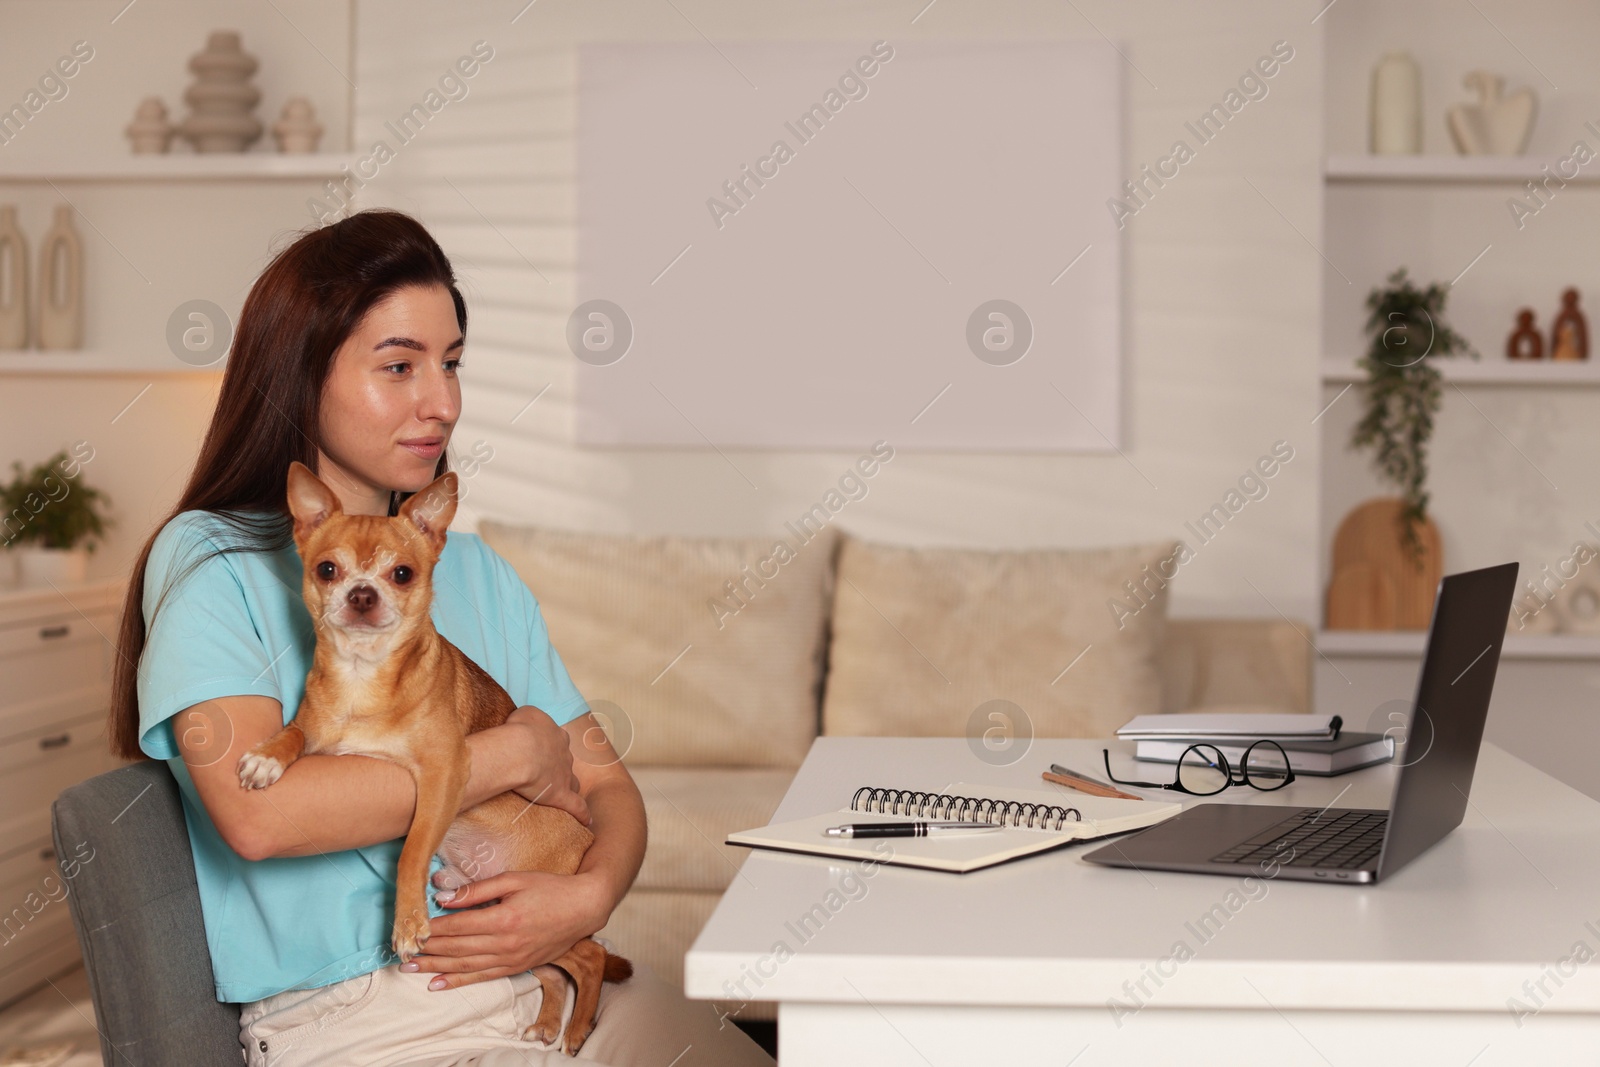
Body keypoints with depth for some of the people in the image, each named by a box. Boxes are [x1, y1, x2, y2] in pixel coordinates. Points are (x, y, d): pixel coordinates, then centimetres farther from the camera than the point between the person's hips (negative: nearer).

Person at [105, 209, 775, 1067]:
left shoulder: (475, 572, 18)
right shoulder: (211, 560, -1)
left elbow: (605, 784, 15)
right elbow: (256, 813, -18)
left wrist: (590, 897, -9)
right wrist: (511, 754, -8)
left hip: (546, 973, 6)